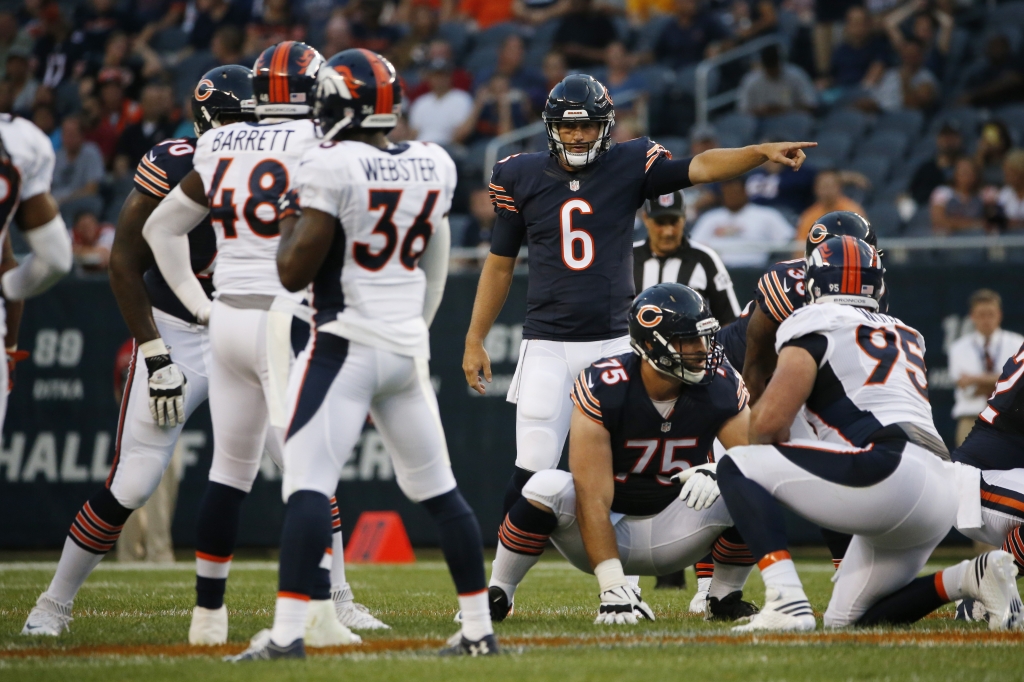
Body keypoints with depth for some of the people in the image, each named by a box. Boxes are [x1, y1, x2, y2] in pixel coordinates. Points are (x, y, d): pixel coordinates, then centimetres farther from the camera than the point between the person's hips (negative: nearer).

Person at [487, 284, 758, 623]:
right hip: (608, 530, -3)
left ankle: (724, 599, 0)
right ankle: (496, 595, -12)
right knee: (548, 489, -34)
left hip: (669, 531, 3)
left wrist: (716, 472, -37)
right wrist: (612, 587, -32)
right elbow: (593, 499, -26)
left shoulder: (720, 386, -12)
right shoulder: (601, 389, -23)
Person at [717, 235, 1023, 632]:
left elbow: (769, 421, -6)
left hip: (890, 471, -8)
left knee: (737, 467, 1)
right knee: (845, 622, 20)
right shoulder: (905, 337, 27)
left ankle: (787, 601, -18)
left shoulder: (816, 326, 4)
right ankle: (972, 578, 3)